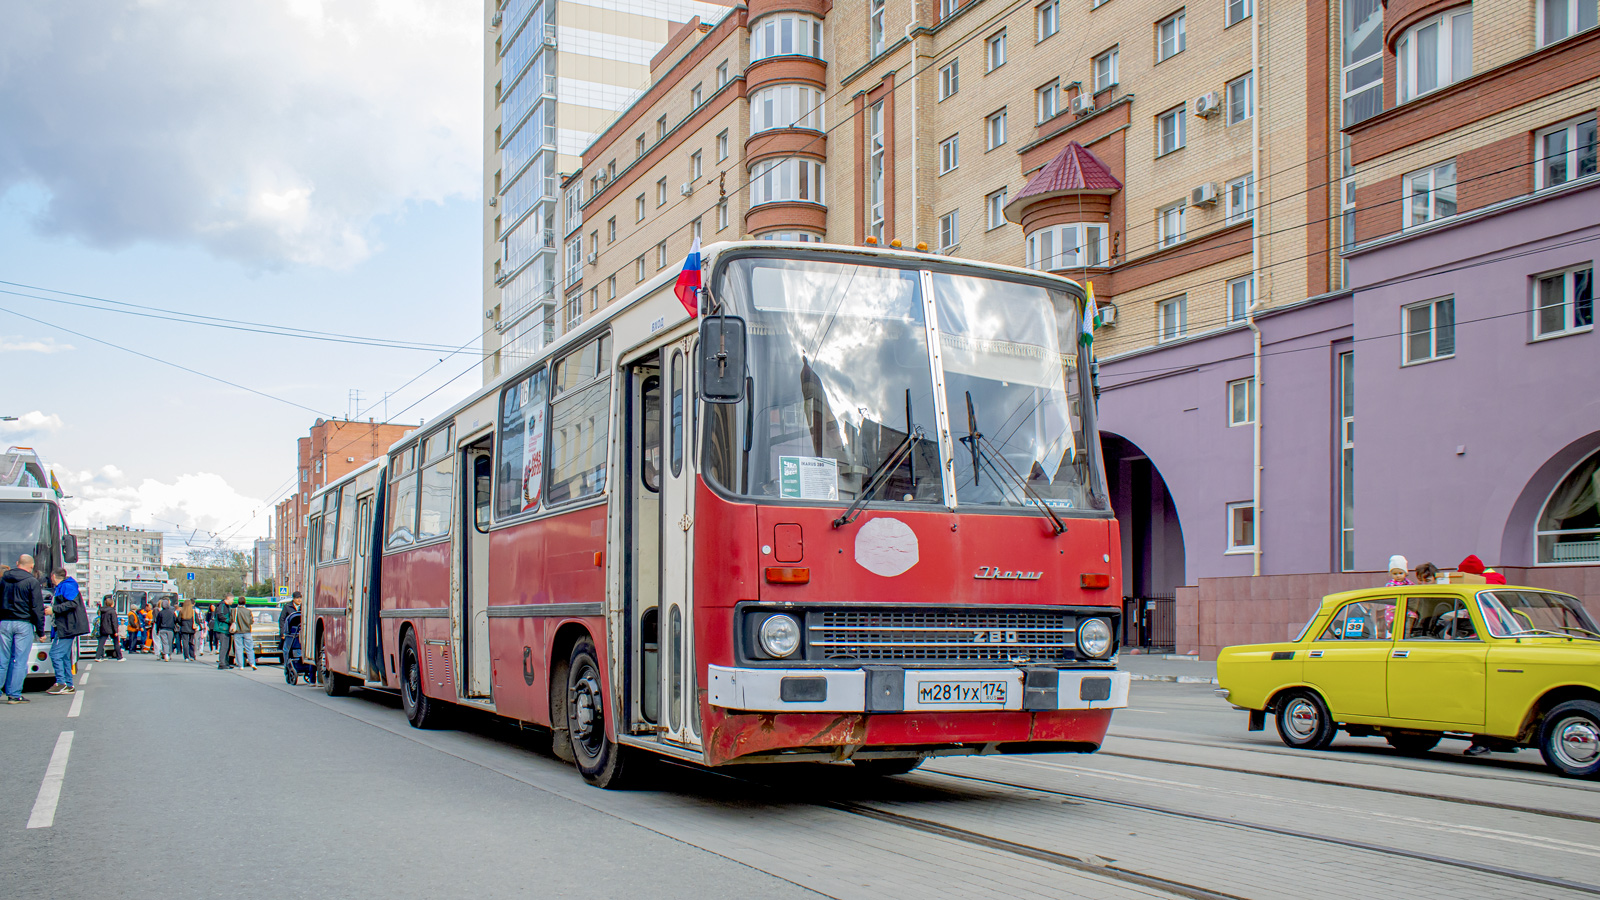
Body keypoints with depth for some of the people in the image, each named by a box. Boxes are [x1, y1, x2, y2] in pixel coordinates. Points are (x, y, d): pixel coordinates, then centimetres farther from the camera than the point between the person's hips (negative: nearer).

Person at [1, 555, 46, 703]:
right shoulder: (32, 582, -5)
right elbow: (37, 608, -6)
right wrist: (41, 631, -1)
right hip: (23, 624, -4)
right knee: (20, 661, -1)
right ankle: (14, 694, -2)